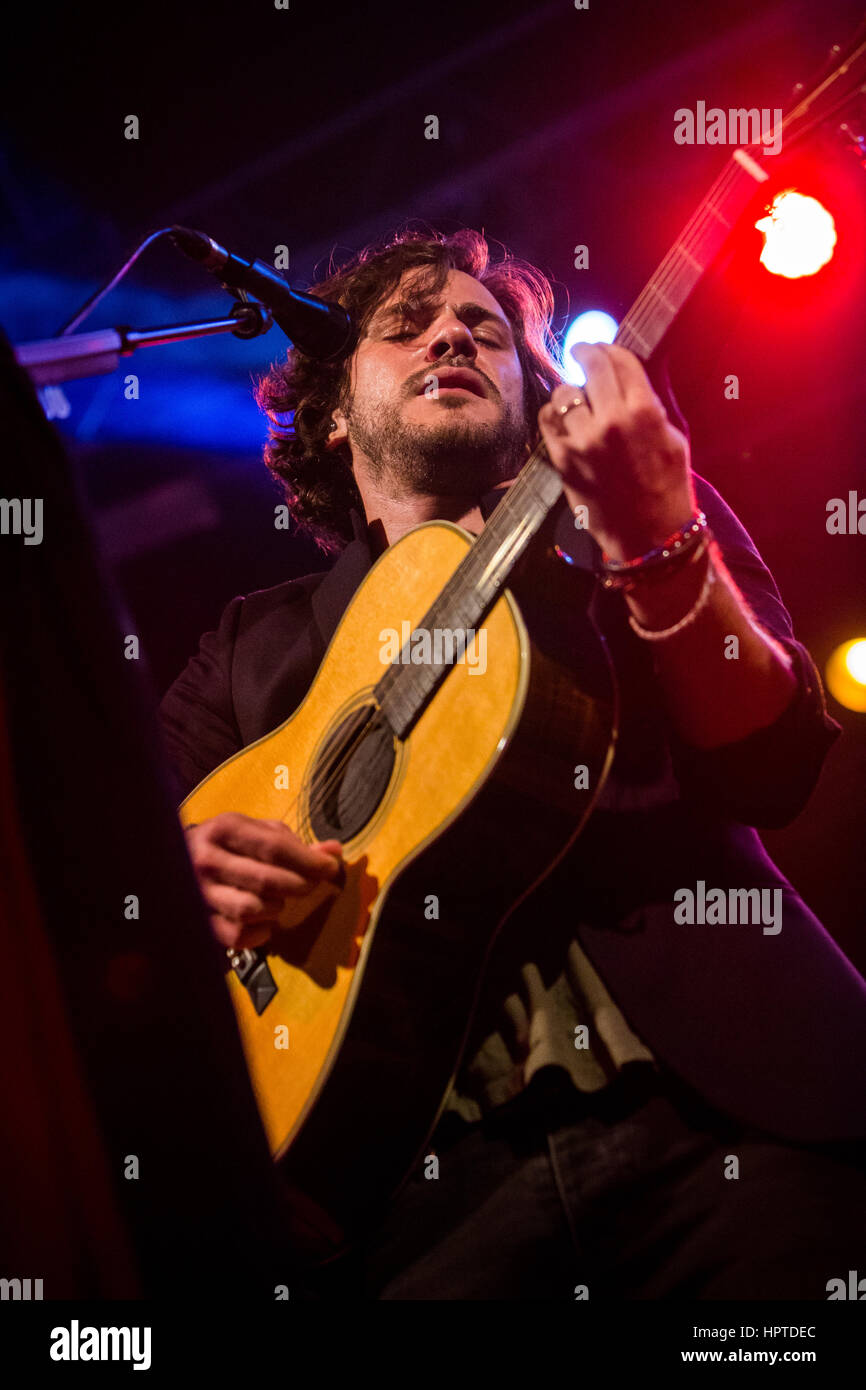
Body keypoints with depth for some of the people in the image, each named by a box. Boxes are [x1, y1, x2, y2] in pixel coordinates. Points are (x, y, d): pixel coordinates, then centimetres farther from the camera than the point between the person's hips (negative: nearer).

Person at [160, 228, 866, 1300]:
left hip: (715, 1103, 0)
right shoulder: (258, 640, 15)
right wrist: (180, 869, -10)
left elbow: (773, 771, -3)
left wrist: (654, 535, -17)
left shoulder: (661, 517, 11)